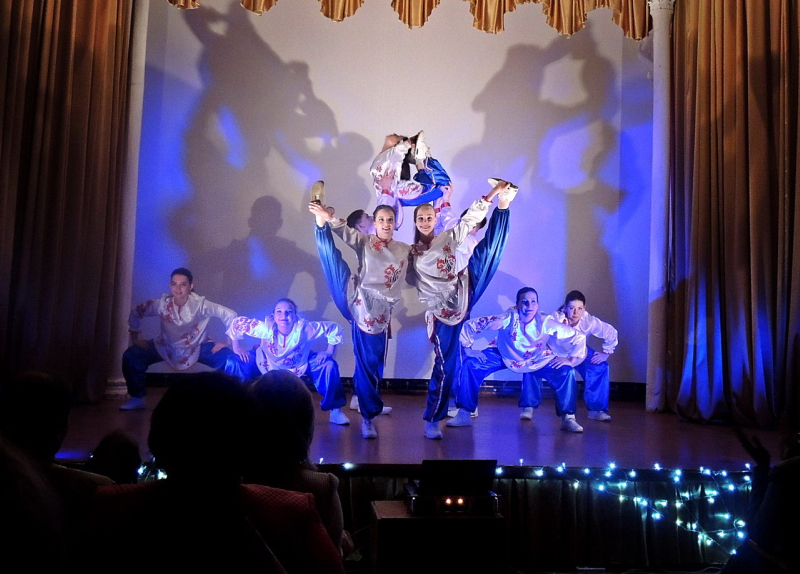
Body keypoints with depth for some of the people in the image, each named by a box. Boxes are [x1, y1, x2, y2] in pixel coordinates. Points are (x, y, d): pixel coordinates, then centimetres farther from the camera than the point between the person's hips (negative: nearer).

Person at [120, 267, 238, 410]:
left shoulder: (200, 304, -26)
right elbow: (136, 312, -3)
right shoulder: (162, 303, -20)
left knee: (229, 359, -26)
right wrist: (134, 338, -4)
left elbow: (229, 315, -25)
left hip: (198, 347, -2)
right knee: (130, 357, -15)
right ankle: (137, 398, 7)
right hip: (167, 347, 2)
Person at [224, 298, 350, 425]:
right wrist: (237, 347, -20)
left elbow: (334, 328, -22)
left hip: (300, 364, 0)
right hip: (267, 363, 0)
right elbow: (237, 323, -22)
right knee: (234, 362, -19)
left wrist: (329, 351, -23)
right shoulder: (266, 327, -33)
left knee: (329, 365, -21)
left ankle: (335, 410, -3)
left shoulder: (305, 328, -33)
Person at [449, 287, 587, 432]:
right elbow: (469, 325, -22)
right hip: (506, 356, 0)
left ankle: (568, 418, -5)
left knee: (566, 372, -23)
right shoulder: (506, 319, -29)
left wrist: (570, 360, -25)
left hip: (538, 359, 0)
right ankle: (464, 414, -8)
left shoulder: (546, 323, -28)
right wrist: (468, 348, -23)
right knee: (471, 364, -19)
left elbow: (578, 337, -22)